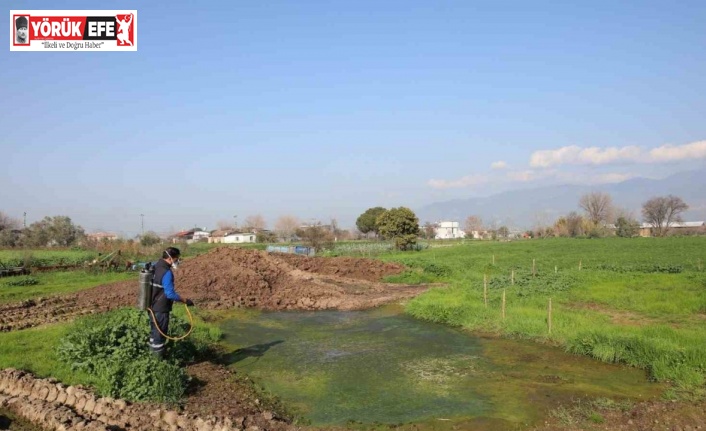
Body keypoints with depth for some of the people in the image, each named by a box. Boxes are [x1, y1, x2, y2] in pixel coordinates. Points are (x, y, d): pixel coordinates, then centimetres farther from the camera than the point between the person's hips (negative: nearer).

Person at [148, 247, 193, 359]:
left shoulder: (155, 267, 6)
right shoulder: (167, 273, -23)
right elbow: (170, 294, -27)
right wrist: (185, 300, -18)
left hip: (152, 307, 9)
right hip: (161, 309, -9)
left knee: (154, 332, 21)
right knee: (160, 334, 2)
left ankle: (153, 355, 33)